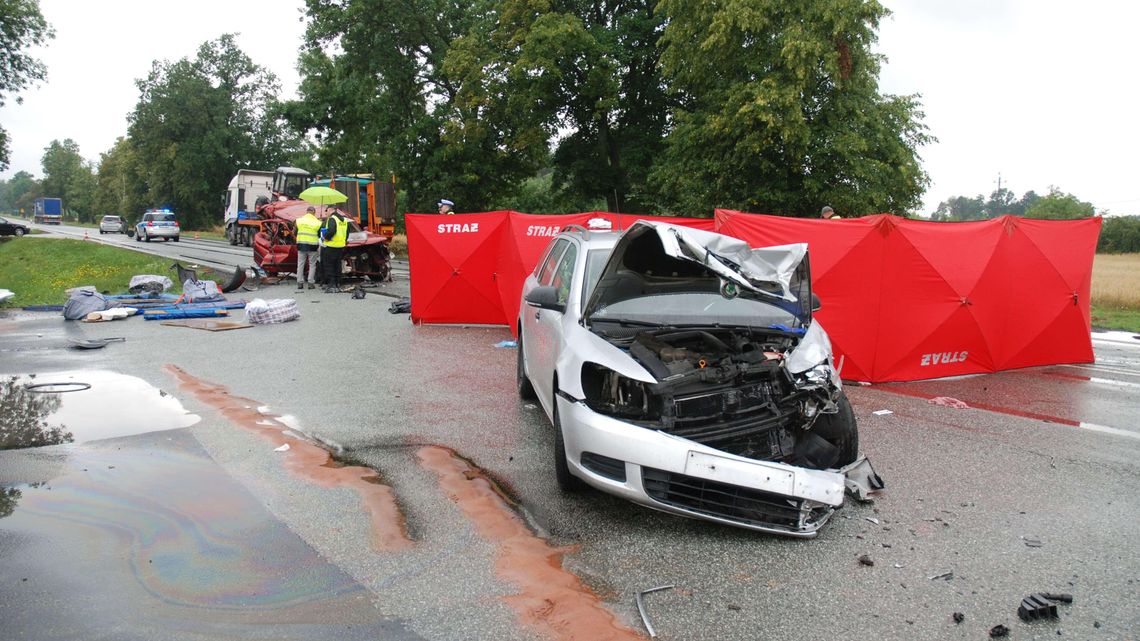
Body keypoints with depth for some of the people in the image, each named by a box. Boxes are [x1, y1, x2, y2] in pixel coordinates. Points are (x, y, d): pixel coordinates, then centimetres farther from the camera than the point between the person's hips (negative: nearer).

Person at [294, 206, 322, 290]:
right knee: (312, 265, 6)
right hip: (312, 245, -2)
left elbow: (295, 232, 9)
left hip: (301, 244, 2)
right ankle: (311, 283, 2)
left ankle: (300, 283, 8)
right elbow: (320, 235, 3)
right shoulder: (317, 222, -4)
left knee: (300, 264, 9)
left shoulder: (299, 220, 4)